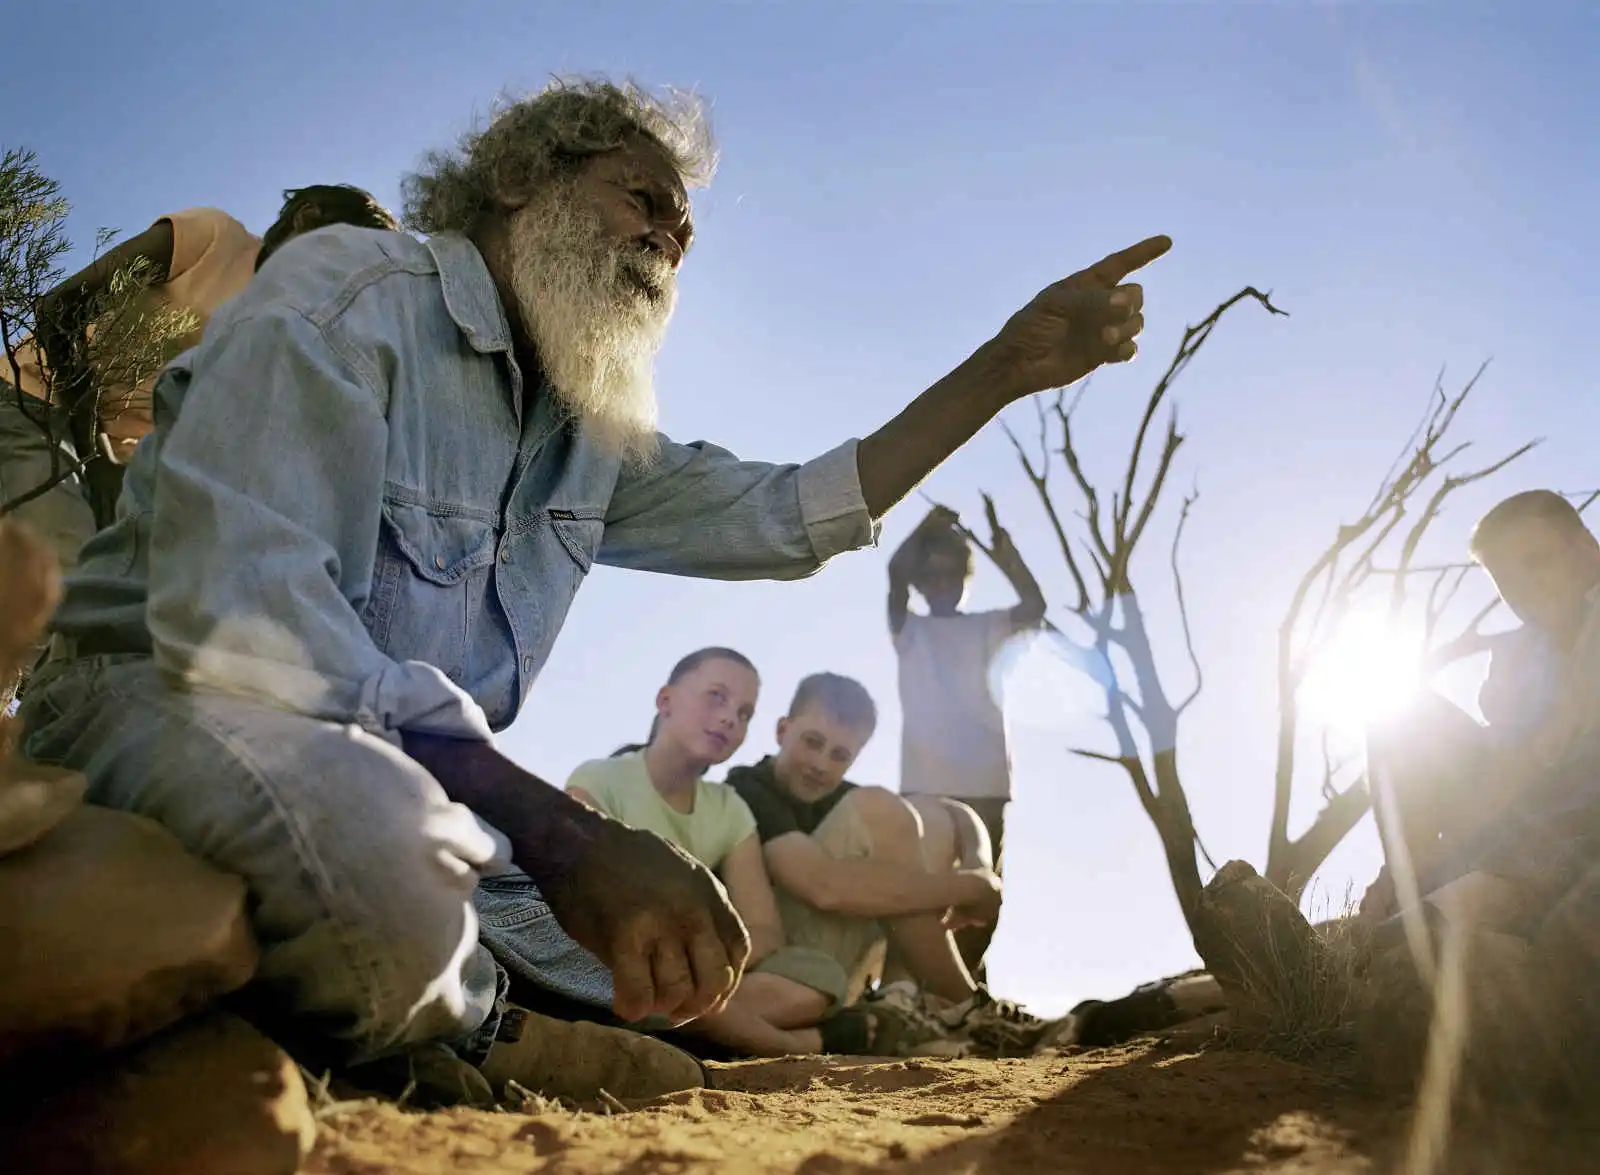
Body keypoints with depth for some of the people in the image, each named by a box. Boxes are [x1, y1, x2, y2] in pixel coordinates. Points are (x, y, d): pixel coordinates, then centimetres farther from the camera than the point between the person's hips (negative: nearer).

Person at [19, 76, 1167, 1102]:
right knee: (373, 837, -41)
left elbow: (780, 515, 17)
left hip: (419, 781, 8)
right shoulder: (354, 289, -12)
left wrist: (1004, 370, 9)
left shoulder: (594, 433, 14)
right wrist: (556, 831, -35)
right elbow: (236, 613, -26)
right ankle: (468, 1029, -8)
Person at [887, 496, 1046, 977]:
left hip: (986, 785, 2)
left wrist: (999, 538, -6)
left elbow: (1034, 605, -1)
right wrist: (932, 523, -1)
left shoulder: (987, 628, 17)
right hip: (924, 785, -2)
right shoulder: (910, 629, 13)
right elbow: (895, 572, -4)